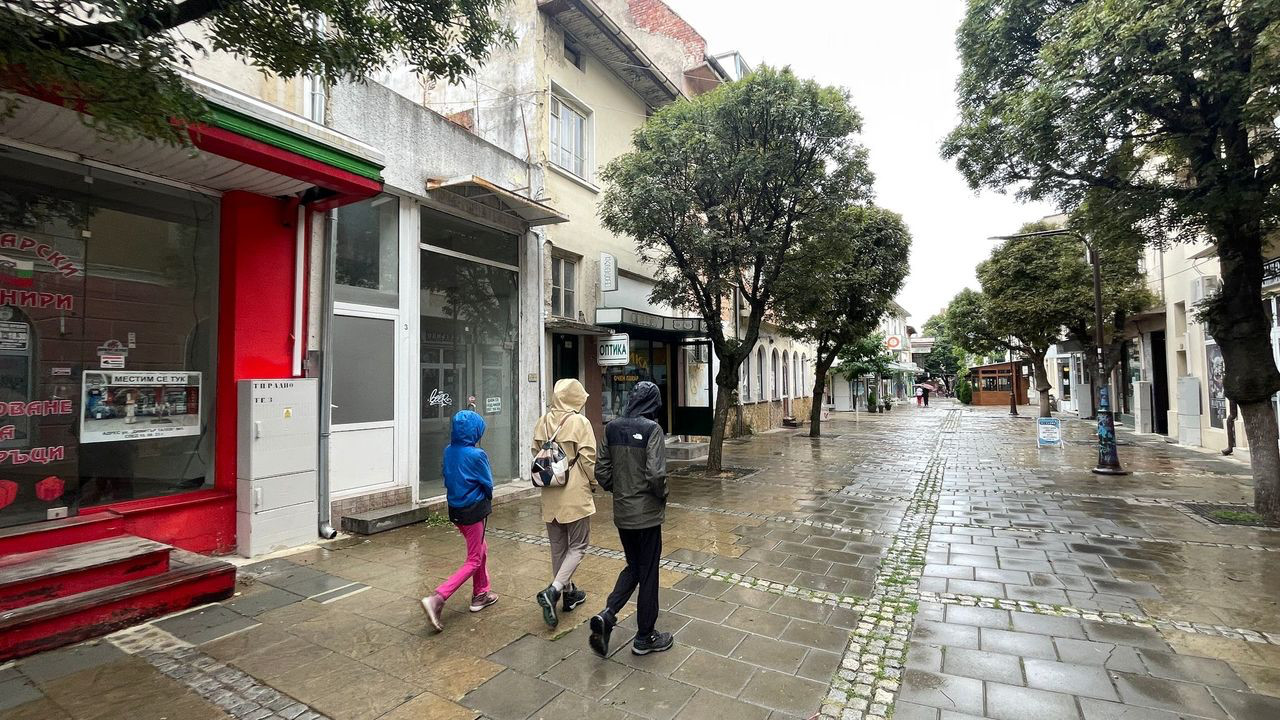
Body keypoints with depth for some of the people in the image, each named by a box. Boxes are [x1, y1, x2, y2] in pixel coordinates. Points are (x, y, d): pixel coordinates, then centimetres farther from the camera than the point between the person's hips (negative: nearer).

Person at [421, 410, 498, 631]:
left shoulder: (449, 451, -2)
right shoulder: (476, 455, -21)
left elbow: (447, 479, 8)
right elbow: (488, 484, -9)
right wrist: (486, 499, 10)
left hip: (455, 510, 7)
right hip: (473, 511, -7)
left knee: (481, 550, 24)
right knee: (474, 561, 3)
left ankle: (480, 595, 33)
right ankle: (436, 599, -9)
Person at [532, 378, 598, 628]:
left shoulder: (542, 423, 3)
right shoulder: (580, 422, -13)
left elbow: (536, 455, 9)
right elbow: (588, 458, -13)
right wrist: (593, 484, 2)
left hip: (550, 495, 6)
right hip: (576, 494, -6)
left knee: (558, 547, 17)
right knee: (577, 546, 7)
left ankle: (568, 593, 30)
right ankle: (553, 591, -7)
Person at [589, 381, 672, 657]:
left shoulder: (612, 428, 1)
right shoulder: (651, 429, -17)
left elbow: (601, 471, 3)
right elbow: (656, 474, -23)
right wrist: (662, 496, -5)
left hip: (621, 512, 6)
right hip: (647, 513, -5)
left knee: (632, 566, 23)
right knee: (648, 573, 10)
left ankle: (607, 614, 7)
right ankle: (644, 638, 25)